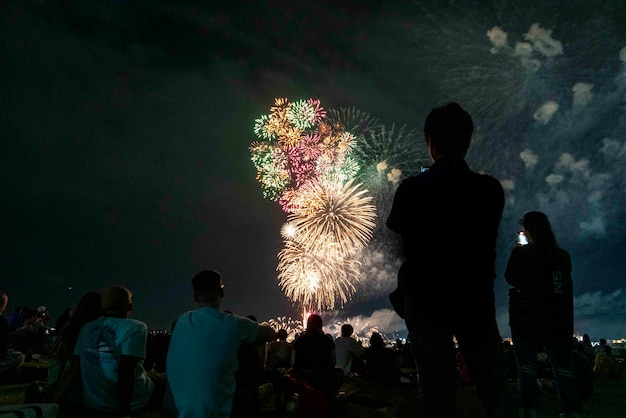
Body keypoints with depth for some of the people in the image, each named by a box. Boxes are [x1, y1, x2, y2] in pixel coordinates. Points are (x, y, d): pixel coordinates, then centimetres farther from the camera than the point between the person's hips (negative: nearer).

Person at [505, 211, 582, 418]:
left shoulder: (521, 253, -6)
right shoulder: (562, 255, 7)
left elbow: (511, 279, 3)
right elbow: (566, 286, 15)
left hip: (526, 315, -4)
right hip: (557, 316, 4)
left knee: (528, 366, -1)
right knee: (562, 365, 7)